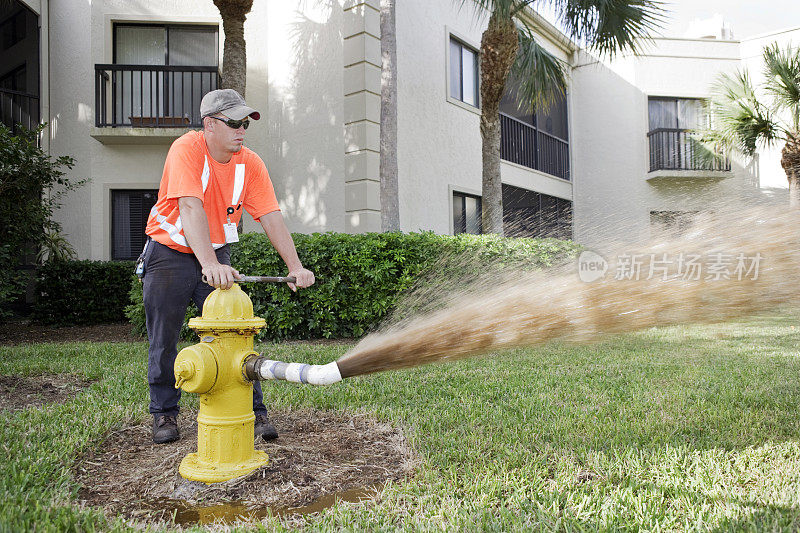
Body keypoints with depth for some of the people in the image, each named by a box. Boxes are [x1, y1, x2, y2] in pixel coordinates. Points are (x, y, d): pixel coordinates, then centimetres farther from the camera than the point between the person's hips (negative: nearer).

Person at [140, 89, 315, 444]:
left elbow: (271, 217, -12)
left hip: (217, 255, 3)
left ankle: (253, 412, 6)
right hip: (170, 253, -3)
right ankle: (164, 415, 21)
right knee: (164, 341, 3)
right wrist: (210, 264, -46)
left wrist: (295, 266, -24)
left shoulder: (250, 163, -7)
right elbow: (191, 209, -33)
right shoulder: (187, 149, -20)